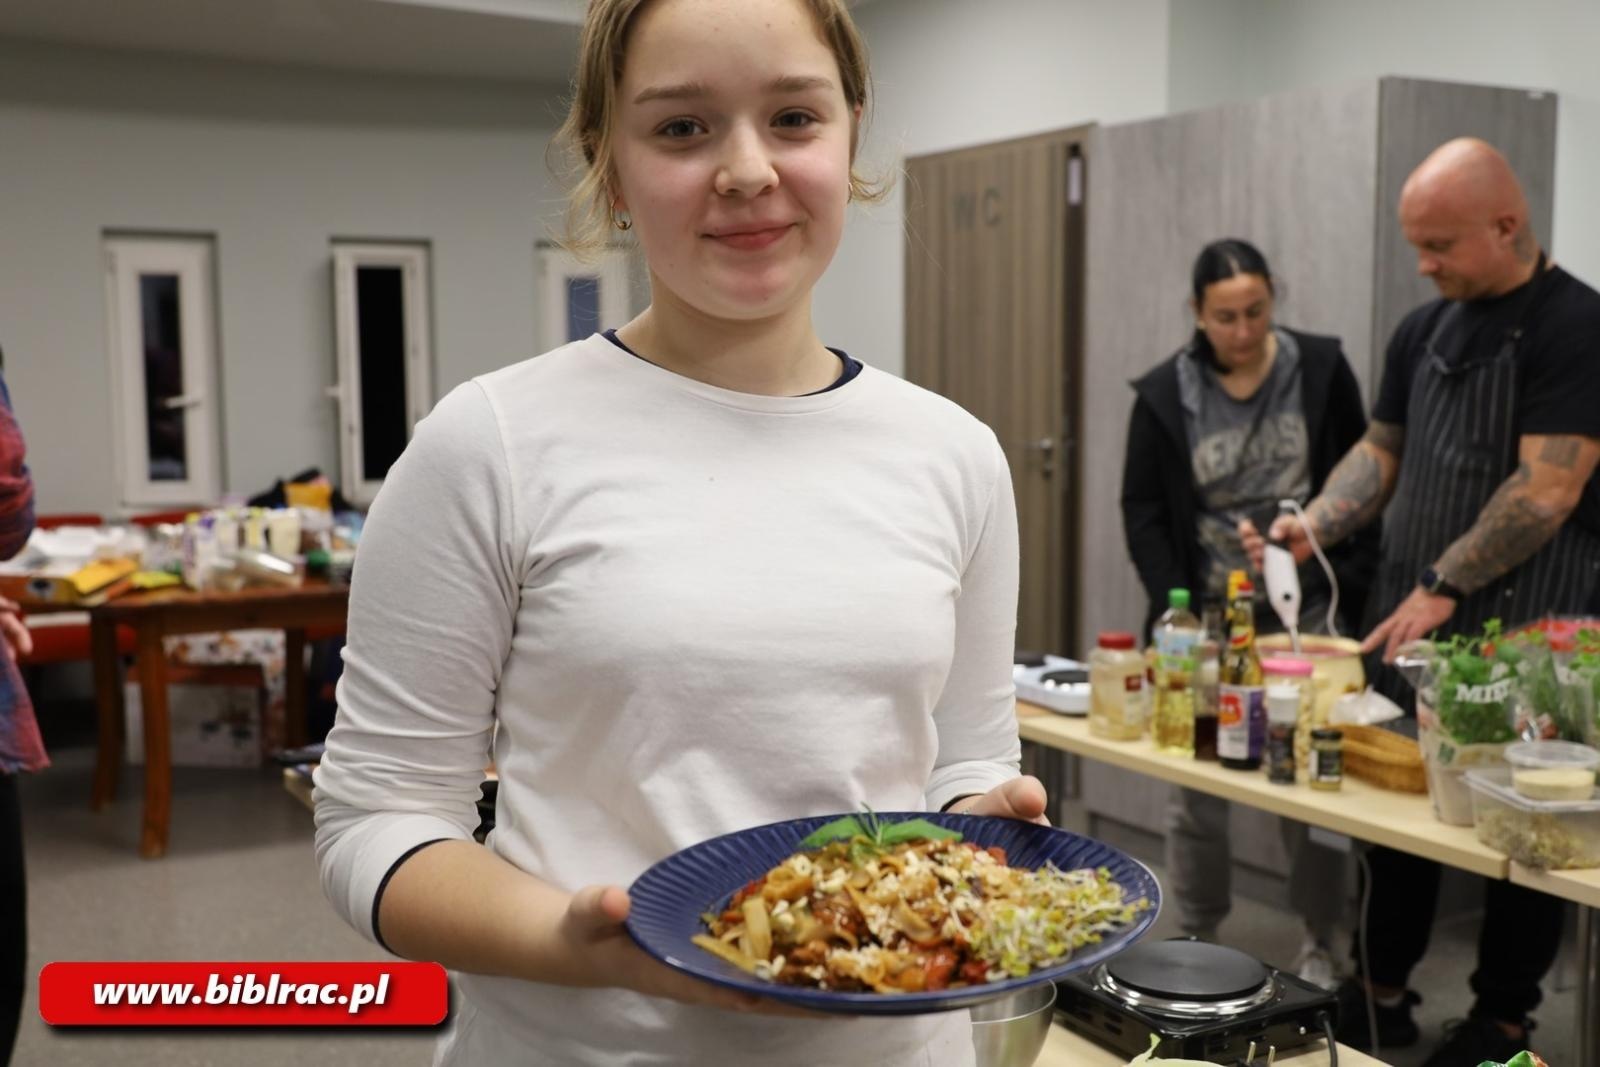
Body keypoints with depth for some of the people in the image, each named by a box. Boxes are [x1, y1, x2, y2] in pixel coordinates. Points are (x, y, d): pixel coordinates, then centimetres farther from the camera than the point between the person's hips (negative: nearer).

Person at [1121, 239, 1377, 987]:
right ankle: (1196, 942, 20)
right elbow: (1143, 512, 3)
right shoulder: (1164, 394, 0)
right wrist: (1176, 610, -7)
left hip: (1305, 616, 0)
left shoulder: (1321, 369, 0)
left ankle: (1318, 946, 20)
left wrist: (1353, 589, -3)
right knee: (1195, 784, 3)